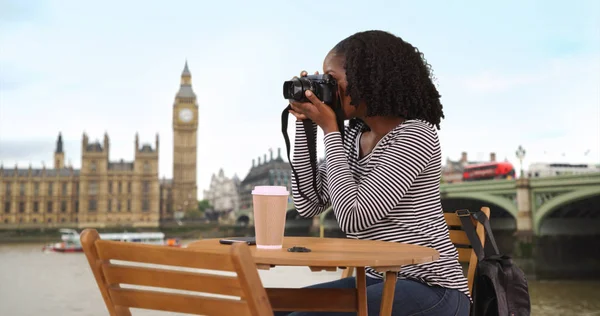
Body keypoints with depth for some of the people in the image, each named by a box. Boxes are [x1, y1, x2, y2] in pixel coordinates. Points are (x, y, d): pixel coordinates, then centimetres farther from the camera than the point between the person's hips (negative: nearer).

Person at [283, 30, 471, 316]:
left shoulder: (416, 135, -15)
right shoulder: (352, 137, 9)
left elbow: (352, 217, -21)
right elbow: (307, 204, 6)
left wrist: (329, 130, -14)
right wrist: (304, 124, 2)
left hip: (430, 289, -8)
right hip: (378, 280, 8)